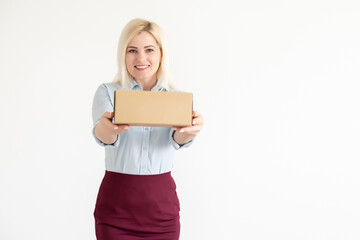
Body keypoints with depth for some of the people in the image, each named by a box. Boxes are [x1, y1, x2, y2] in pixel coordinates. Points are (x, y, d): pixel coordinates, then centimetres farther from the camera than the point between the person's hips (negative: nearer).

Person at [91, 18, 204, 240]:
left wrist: (190, 131, -41)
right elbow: (100, 133, -19)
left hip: (162, 204, 1)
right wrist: (106, 129, -44)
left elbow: (178, 138, -17)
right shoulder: (108, 92, 0)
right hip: (116, 203, -1)